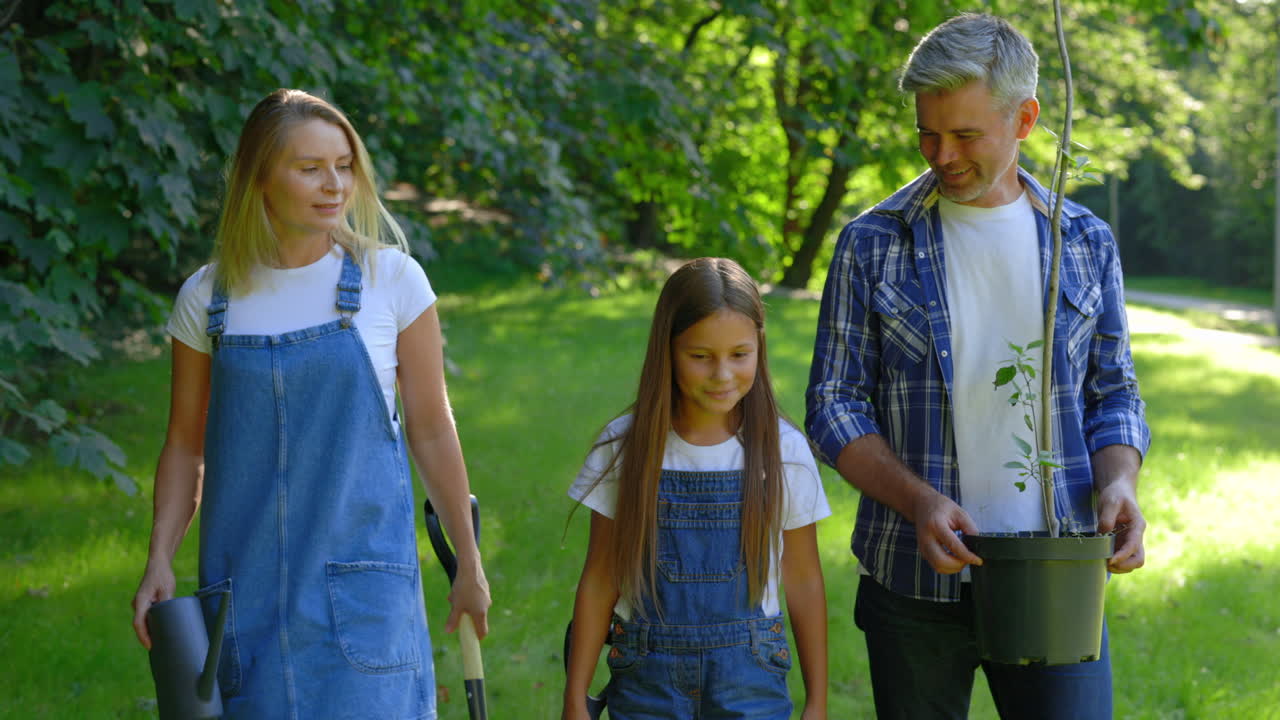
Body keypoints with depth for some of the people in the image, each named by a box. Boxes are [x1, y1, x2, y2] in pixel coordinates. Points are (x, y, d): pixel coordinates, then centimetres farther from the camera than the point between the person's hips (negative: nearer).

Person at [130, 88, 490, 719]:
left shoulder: (392, 279, -1)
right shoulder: (208, 298, 4)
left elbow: (431, 430, 3)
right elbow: (185, 443, 10)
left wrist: (468, 564, 6)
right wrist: (159, 561, -1)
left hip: (361, 578, -2)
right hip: (247, 583, 2)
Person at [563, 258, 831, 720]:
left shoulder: (782, 452, -3)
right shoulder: (625, 447, -2)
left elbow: (804, 582, 5)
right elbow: (599, 581, 3)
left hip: (749, 679, -1)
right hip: (647, 678, 1)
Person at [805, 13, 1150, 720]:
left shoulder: (1086, 243, 8)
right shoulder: (873, 243, 2)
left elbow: (1113, 395, 12)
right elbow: (834, 405, 0)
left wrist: (1119, 483, -9)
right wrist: (918, 501, -16)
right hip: (915, 581, -1)